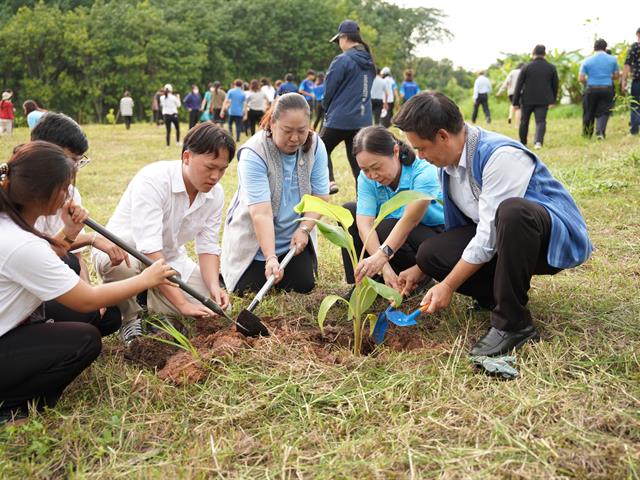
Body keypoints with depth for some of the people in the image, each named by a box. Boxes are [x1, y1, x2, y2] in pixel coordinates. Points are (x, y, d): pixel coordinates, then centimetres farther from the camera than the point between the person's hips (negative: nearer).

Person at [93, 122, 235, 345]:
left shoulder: (215, 193, -10)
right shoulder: (153, 180, -31)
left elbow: (208, 247, -6)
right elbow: (149, 250, -37)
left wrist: (214, 286, -27)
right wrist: (182, 304, -41)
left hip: (170, 258, 5)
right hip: (121, 251, -5)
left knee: (208, 307, -16)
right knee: (117, 262, -41)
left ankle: (149, 299, 12)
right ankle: (130, 317, -8)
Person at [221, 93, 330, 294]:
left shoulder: (315, 146, -13)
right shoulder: (253, 153, -26)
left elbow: (320, 196, -7)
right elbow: (261, 213, -34)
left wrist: (304, 229, -22)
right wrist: (271, 258, -41)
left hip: (294, 238, 4)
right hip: (254, 238, -3)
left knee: (303, 286, -5)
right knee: (249, 291, -6)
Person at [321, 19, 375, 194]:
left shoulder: (342, 60, -12)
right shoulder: (369, 62, 10)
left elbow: (328, 90, -7)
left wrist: (328, 109, 13)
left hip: (340, 119, -6)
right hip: (363, 120, 6)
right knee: (357, 160, 10)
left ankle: (329, 181, -3)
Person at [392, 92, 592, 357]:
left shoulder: (500, 155, -26)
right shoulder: (448, 160, 0)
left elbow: (489, 237, -26)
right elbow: (457, 227, 13)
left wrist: (448, 286, -19)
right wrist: (422, 269, 12)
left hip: (555, 235, -7)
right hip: (497, 238, 7)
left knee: (511, 211, -41)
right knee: (430, 252, -13)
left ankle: (513, 323, -27)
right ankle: (507, 293, 3)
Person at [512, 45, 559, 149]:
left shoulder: (526, 67, -5)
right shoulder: (551, 68, 2)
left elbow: (519, 85, -6)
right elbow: (555, 85, 9)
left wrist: (515, 102, -3)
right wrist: (553, 100, 21)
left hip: (527, 99, -1)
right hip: (543, 101, 1)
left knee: (524, 121, 16)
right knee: (541, 121, -3)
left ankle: (522, 142, 28)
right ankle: (538, 141, -27)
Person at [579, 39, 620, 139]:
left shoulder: (587, 61, -1)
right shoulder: (613, 59, 2)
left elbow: (581, 79, -5)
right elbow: (616, 76, 8)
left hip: (591, 89, 0)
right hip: (607, 89, 0)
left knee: (588, 113, 11)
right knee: (603, 113, 4)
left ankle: (587, 135, 20)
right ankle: (600, 132, -17)